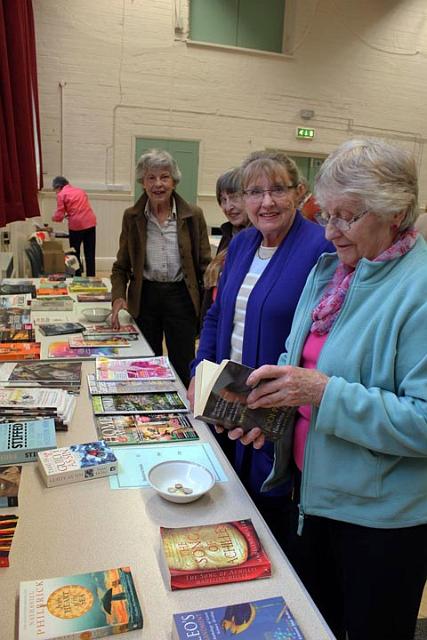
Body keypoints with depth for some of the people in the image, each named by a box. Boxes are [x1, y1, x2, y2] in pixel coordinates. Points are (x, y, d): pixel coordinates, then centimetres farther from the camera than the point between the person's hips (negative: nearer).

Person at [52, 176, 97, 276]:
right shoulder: (81, 191, 18)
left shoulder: (61, 195, 0)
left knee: (75, 254, 9)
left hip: (76, 225, -5)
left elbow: (59, 216, -3)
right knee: (90, 255, 9)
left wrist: (53, 218, 17)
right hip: (90, 223, 5)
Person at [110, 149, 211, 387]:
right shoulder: (132, 217, 1)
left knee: (183, 372, 6)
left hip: (180, 296, -1)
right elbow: (122, 266, 6)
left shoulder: (193, 215, -4)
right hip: (144, 297, 2)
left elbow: (204, 264, -1)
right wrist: (118, 297, -12)